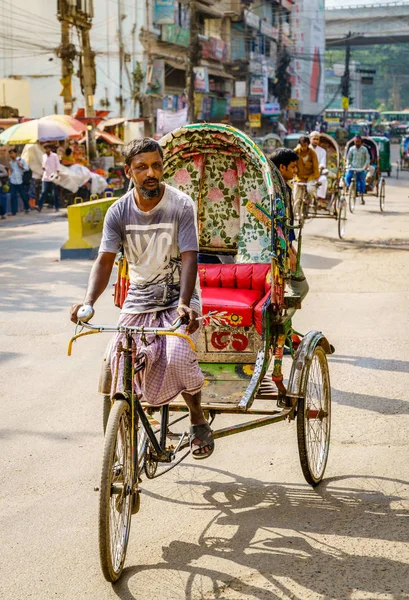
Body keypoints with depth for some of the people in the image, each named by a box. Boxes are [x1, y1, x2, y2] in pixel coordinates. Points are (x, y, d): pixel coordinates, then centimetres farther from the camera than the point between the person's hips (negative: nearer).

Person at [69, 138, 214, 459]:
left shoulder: (181, 205, -12)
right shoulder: (119, 211, -4)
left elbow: (189, 258, -19)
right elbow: (105, 261, -9)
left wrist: (183, 304, -36)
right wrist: (88, 301, -27)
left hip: (178, 298, -3)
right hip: (138, 301, 3)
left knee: (177, 358, -26)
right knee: (116, 366, -10)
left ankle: (199, 421, 3)